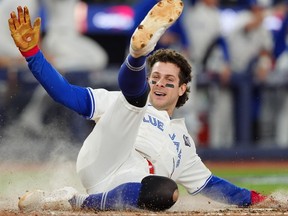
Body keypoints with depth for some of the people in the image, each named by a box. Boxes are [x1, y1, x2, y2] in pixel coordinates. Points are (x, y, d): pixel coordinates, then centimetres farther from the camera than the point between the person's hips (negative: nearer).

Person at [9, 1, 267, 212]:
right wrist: (31, 51, 8)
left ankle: (80, 201, -33)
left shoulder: (183, 142, 41)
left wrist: (254, 199, 33)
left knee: (168, 193, -39)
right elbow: (66, 93, 20)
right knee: (135, 90, -19)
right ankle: (140, 49, -52)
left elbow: (209, 184, 42)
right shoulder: (118, 102, 31)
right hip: (98, 164, -1)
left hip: (127, 189, 1)